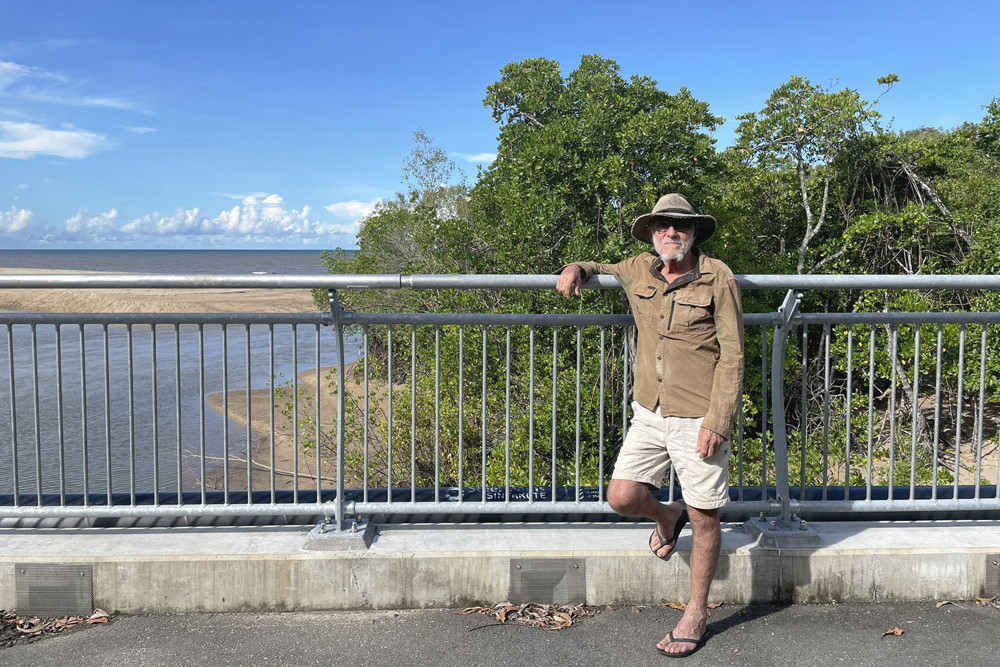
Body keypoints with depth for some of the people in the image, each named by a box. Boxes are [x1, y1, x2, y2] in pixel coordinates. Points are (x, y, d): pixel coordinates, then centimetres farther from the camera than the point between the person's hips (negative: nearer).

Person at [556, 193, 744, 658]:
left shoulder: (717, 278, -8)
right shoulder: (639, 271, 5)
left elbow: (732, 356, -9)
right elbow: (601, 269, 27)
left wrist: (716, 420, -16)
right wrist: (577, 269, 3)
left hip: (698, 418, -4)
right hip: (649, 412, 5)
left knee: (704, 518, 5)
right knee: (622, 497, -2)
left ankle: (696, 612, 23)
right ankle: (667, 517, 34)